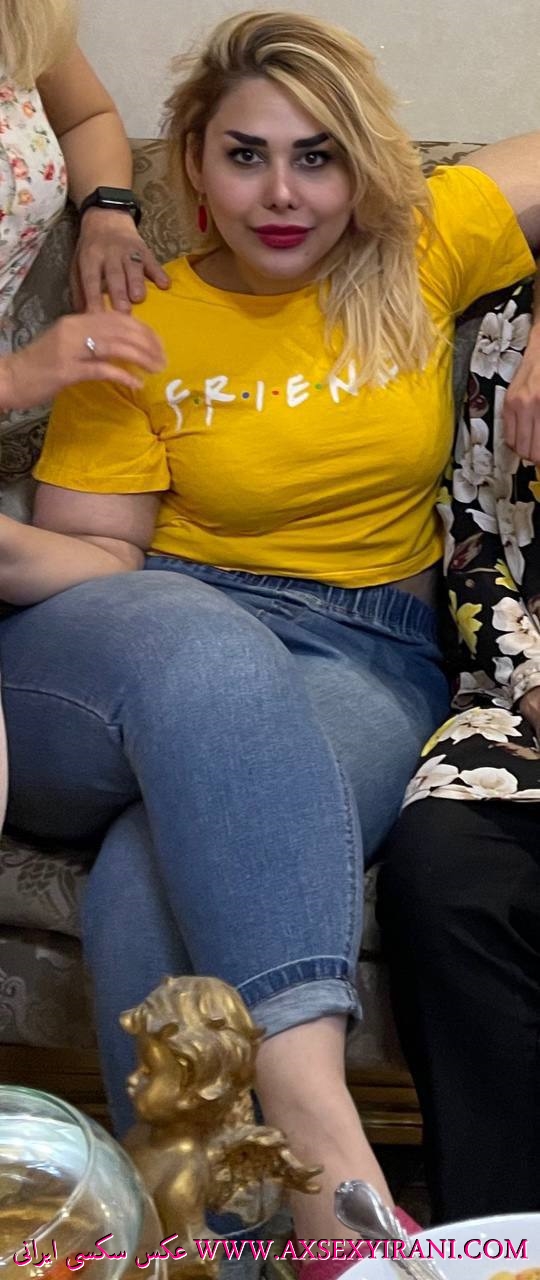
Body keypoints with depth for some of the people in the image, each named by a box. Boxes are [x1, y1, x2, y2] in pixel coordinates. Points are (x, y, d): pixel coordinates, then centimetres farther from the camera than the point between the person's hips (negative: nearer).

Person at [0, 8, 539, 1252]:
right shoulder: (140, 330, 5)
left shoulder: (428, 248, 8)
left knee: (156, 889, -34)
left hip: (366, 659, 0)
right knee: (201, 643, -41)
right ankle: (314, 1114, -51)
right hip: (162, 640, 0)